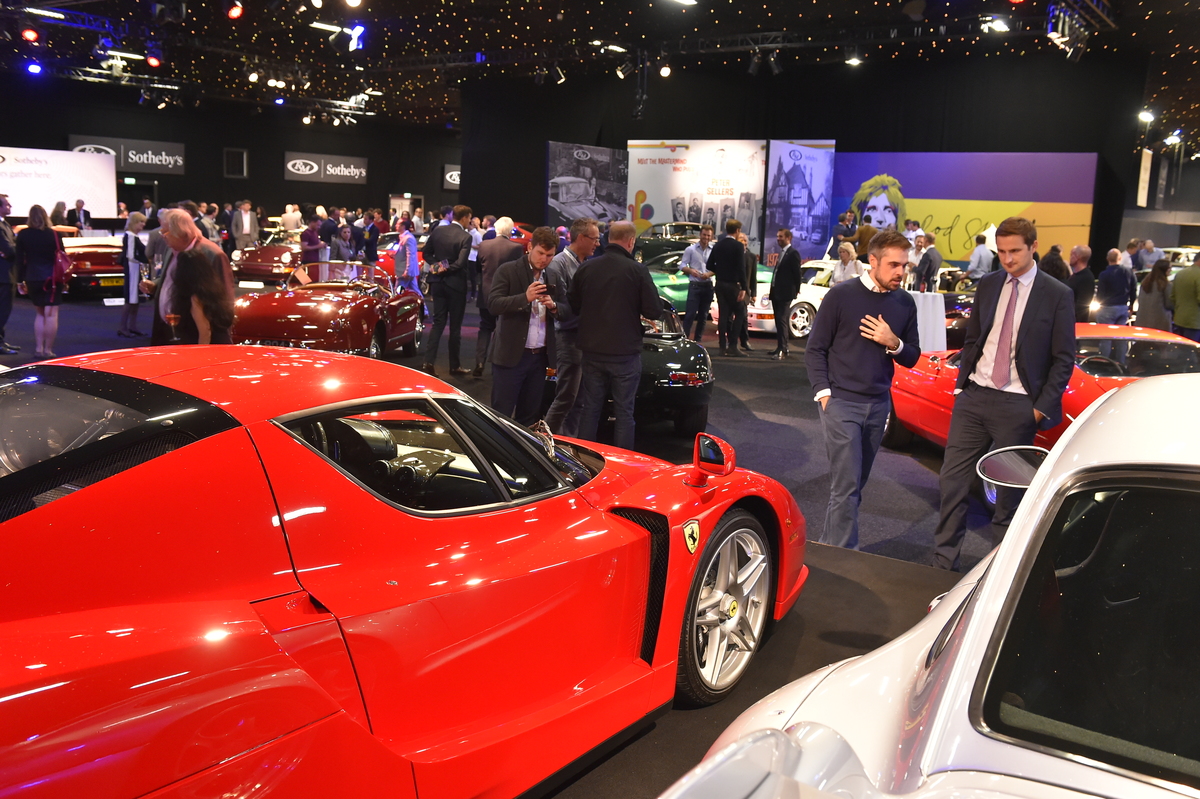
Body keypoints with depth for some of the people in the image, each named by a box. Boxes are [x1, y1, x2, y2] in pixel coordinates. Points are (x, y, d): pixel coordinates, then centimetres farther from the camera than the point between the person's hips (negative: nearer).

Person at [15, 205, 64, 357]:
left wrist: (20, 281, 12)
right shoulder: (53, 234, -4)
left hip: (32, 279, 3)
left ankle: (38, 348, 12)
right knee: (51, 314, -1)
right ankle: (48, 350, -3)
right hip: (52, 278, -3)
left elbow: (20, 260, 3)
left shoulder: (23, 235, 1)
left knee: (40, 313, 16)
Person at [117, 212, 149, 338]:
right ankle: (122, 328, -4)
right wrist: (147, 260, -19)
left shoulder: (134, 237, 15)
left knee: (136, 299, 12)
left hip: (137, 270, 10)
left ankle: (132, 326, 17)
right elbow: (131, 256, -20)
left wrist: (147, 258, 2)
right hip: (132, 270, -10)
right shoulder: (130, 236, -15)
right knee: (130, 299, -8)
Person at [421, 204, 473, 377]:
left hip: (438, 283, 5)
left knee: (438, 322, 10)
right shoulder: (465, 237, -15)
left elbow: (426, 252, 7)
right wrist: (445, 270, -10)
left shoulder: (438, 230, 2)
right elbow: (461, 262, -22)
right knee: (455, 326, 6)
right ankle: (454, 365, 14)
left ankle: (428, 361, -1)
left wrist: (436, 265, 2)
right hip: (456, 284, -5)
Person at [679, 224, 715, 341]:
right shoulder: (691, 250, 3)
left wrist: (709, 274, -14)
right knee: (690, 313, -8)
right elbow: (682, 266, 1)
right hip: (694, 285, -3)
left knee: (703, 315, 9)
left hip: (708, 286, 3)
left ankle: (697, 340, 17)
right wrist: (691, 270, -18)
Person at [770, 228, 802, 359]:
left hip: (786, 293, -9)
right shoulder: (781, 253, 18)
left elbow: (797, 273, -10)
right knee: (779, 320, 12)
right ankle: (781, 348, 19)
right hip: (776, 292, 9)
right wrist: (773, 289, 12)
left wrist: (796, 290, -9)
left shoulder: (793, 253, -9)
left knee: (782, 320, -13)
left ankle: (782, 350, -15)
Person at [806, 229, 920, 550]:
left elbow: (912, 357, 12)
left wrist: (894, 344, -10)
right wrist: (823, 393, -12)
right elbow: (815, 349, -3)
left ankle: (830, 545, 23)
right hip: (841, 402, -5)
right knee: (847, 486, -8)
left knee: (856, 484, 10)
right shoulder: (841, 295, -6)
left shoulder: (905, 303, 6)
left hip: (879, 404, 5)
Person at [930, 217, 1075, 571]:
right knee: (953, 481, 3)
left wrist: (1042, 407, -9)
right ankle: (944, 561, 13)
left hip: (1018, 405, -4)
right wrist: (963, 384, 7)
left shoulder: (1057, 296, -4)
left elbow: (1063, 359, -3)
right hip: (974, 396, 4)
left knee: (1009, 490, 6)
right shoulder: (988, 285, 9)